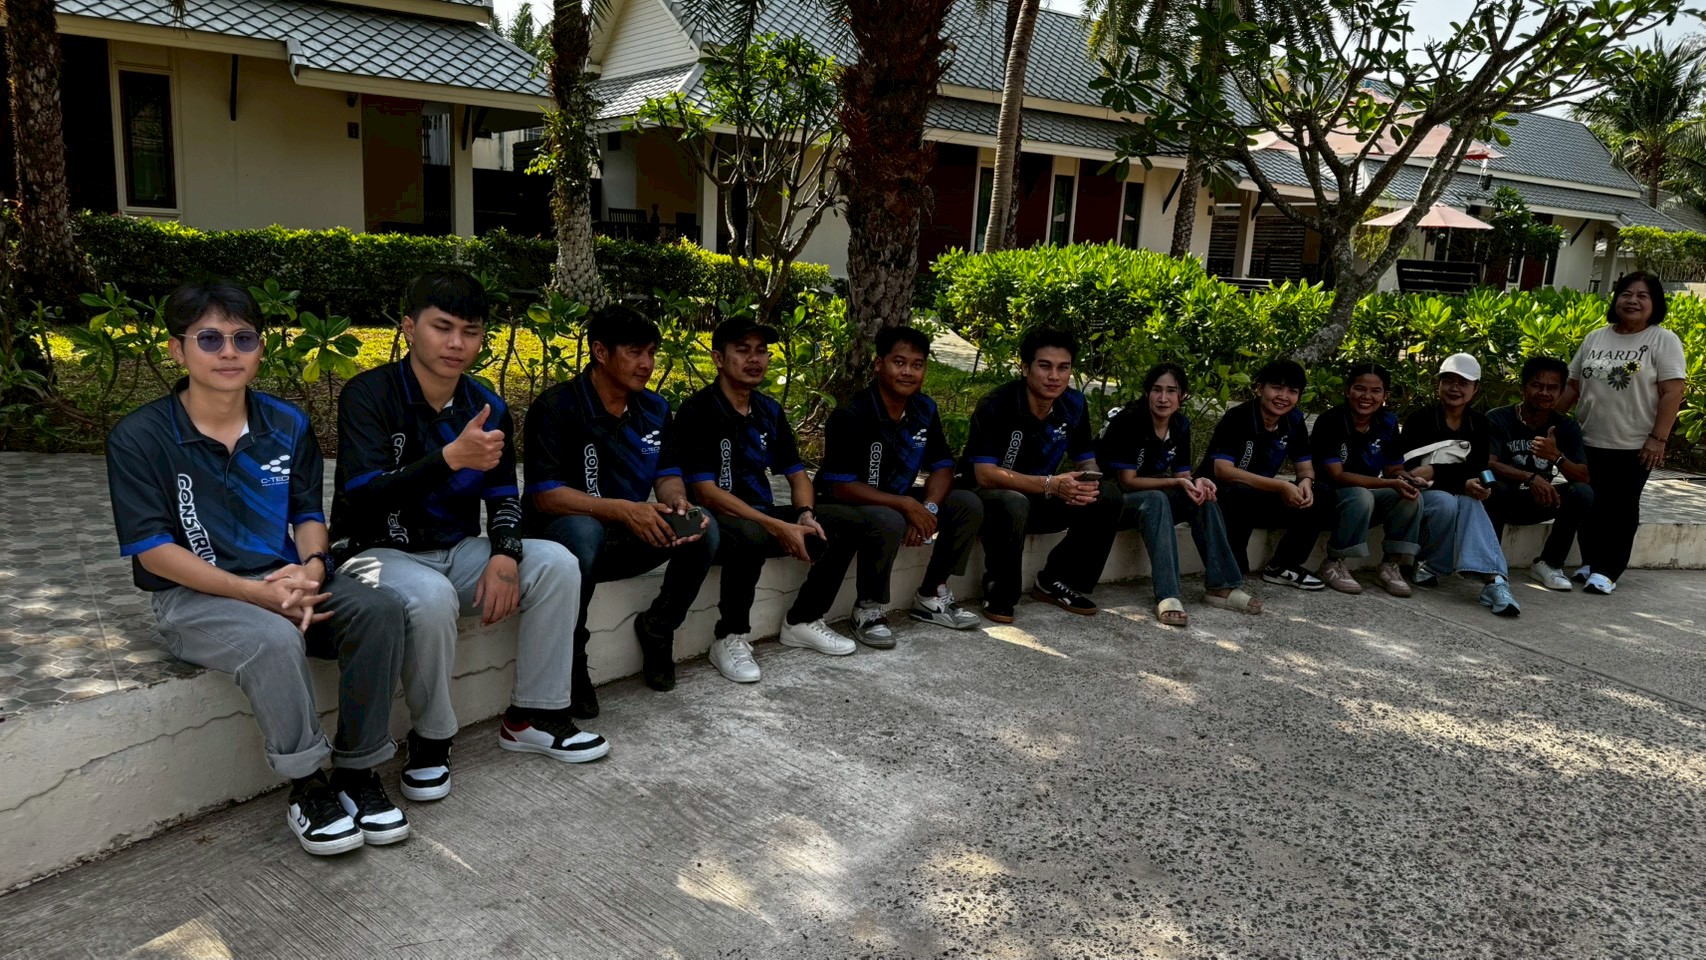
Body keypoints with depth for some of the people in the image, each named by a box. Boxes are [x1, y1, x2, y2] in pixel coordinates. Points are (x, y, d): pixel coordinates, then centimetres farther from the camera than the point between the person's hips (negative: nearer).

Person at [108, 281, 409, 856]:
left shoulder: (288, 426, 7)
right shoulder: (138, 437, -6)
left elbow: (308, 513, 9)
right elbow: (153, 548, -11)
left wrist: (309, 570, -15)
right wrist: (257, 593, -20)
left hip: (286, 579, 5)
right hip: (194, 595, -4)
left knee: (379, 607, -23)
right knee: (274, 639, -37)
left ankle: (358, 772, -11)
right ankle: (307, 787, -16)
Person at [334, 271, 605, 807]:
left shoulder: (487, 408, 3)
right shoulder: (368, 395, -15)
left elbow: (503, 497, 6)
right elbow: (363, 498, -26)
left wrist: (504, 556, -15)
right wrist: (452, 457, -39)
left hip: (456, 551, 6)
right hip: (380, 552, -6)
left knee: (556, 564, -14)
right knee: (431, 597, -37)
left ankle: (533, 715, -3)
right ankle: (431, 739, -14)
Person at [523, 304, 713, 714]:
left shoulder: (655, 410, 4)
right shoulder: (556, 407, -15)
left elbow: (667, 474, 6)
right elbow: (544, 495, -22)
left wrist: (676, 501, -20)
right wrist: (623, 509, -33)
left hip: (626, 540, 5)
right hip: (562, 535, -5)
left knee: (703, 528, -19)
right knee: (583, 531, -40)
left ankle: (657, 627, 5)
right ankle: (569, 657, -17)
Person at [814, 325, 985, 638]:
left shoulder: (925, 410, -1)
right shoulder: (850, 416, -23)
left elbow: (942, 467, 2)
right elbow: (841, 487, -25)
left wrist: (928, 509, -19)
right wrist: (907, 505, -30)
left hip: (897, 502, 8)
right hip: (842, 507, -7)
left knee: (969, 505, -6)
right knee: (888, 522, -38)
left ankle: (930, 596, 6)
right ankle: (867, 609, -15)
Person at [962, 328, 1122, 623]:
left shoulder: (1074, 405, -4)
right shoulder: (996, 406, -22)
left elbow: (1087, 463, 5)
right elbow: (985, 474, -31)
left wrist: (1089, 484, -22)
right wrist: (1051, 485, -40)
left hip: (1038, 501, 6)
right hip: (986, 497, -6)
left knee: (1107, 504, -14)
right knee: (1014, 504, -40)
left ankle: (1056, 582, 3)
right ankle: (999, 594, -18)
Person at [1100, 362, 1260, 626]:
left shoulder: (1181, 424, 1)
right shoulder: (1129, 421, -19)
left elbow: (1183, 476, 4)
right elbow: (1127, 481, -19)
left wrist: (1197, 483, -20)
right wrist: (1176, 482, -25)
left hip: (1154, 499, 7)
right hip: (1113, 501, -7)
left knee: (1203, 498, -17)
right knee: (1156, 500, -36)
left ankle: (1221, 586, -19)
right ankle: (1167, 597, -46)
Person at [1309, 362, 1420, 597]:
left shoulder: (1388, 423, -2)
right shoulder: (1329, 422, -19)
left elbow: (1394, 470, 4)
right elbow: (1337, 476, -25)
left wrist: (1406, 480, -22)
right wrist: (1390, 484, -33)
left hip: (1368, 493, 6)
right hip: (1328, 495, -5)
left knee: (1411, 497, -20)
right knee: (1360, 497, -35)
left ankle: (1390, 564, -6)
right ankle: (1334, 564, -18)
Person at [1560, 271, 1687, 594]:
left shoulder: (1663, 341, -5)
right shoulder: (1595, 338, 9)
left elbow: (1672, 393, -11)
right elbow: (1573, 386, 13)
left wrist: (1658, 439, -16)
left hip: (1634, 447, -4)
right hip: (1589, 442, 4)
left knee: (1620, 508, 1)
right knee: (1589, 504, 9)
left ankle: (1607, 571, 6)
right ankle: (1590, 562, 22)